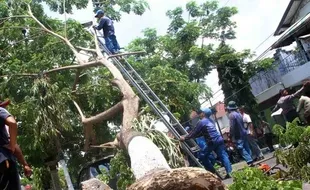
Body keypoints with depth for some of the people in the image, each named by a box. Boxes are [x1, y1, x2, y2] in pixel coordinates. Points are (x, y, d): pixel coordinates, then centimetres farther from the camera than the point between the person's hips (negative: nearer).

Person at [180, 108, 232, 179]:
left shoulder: (201, 122, -3)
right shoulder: (210, 121, 23)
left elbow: (194, 132, -3)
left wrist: (185, 137, 6)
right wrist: (190, 136, 28)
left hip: (212, 141, -8)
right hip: (219, 139, 8)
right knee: (223, 156, 3)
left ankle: (213, 172, 5)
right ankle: (229, 172, -7)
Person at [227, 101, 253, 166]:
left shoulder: (231, 115, -13)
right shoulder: (239, 114, 12)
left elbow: (232, 127, -17)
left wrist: (231, 136, -12)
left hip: (238, 135, -9)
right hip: (243, 133, 9)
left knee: (241, 149, -8)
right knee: (247, 147, 11)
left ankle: (249, 161, -14)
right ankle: (250, 160, 14)